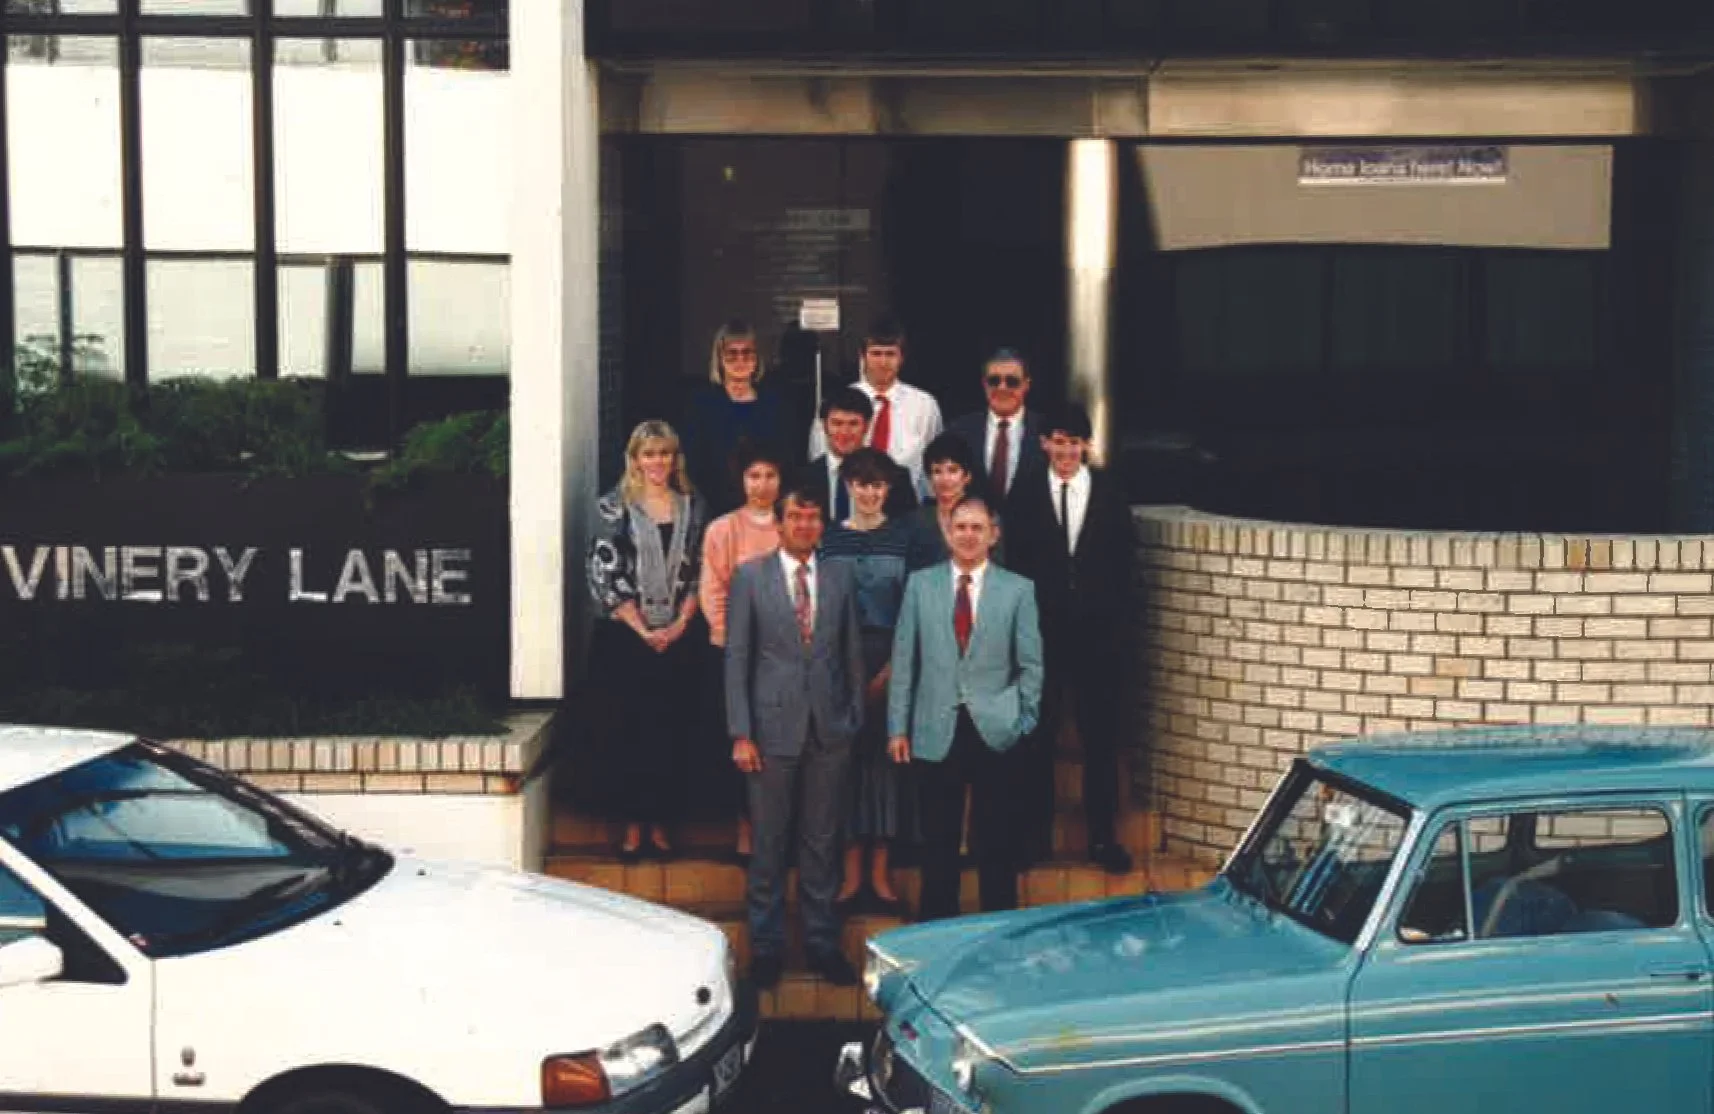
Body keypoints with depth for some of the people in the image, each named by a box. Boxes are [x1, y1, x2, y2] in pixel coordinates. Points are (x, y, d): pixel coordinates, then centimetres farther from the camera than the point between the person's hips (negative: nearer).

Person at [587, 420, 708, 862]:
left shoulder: (692, 506, 7)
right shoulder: (614, 506, -2)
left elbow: (700, 571, 6)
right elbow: (604, 575, -6)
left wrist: (680, 624, -6)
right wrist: (643, 630, -11)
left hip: (679, 638, 2)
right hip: (626, 638, -2)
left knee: (671, 730, 4)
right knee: (628, 730, 2)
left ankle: (661, 823, 14)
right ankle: (632, 825, 11)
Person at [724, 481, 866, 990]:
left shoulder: (841, 576, 7)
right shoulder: (750, 576, 0)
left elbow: (853, 653, 11)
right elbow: (736, 657, -1)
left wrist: (855, 718, 6)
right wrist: (740, 734, -6)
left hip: (830, 729, 2)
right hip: (773, 726, -2)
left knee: (823, 841, 8)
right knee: (769, 842, 4)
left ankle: (822, 942, 18)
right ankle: (767, 945, 15)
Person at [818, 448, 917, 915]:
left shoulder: (904, 537, 4)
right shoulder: (829, 538, 6)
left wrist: (891, 670, -8)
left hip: (892, 662, 0)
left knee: (885, 755, 1)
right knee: (846, 757, 0)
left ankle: (881, 874, 8)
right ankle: (851, 873, 6)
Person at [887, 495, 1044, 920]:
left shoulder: (1018, 590, 2)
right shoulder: (920, 584, 5)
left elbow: (1031, 665, 5)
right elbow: (903, 661, 6)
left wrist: (1025, 723, 1)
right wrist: (897, 727, 2)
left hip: (995, 732, -1)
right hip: (936, 731, 1)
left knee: (997, 842, 4)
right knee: (938, 842, 6)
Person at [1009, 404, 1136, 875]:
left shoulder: (1110, 494, 1)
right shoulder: (1026, 497, 2)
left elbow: (1123, 562, 1)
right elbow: (1016, 564, 1)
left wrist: (1119, 622, -4)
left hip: (1098, 633, 0)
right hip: (1040, 630, 0)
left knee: (1101, 737, 5)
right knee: (1037, 735, 6)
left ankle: (1102, 836, 14)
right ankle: (1035, 832, 17)